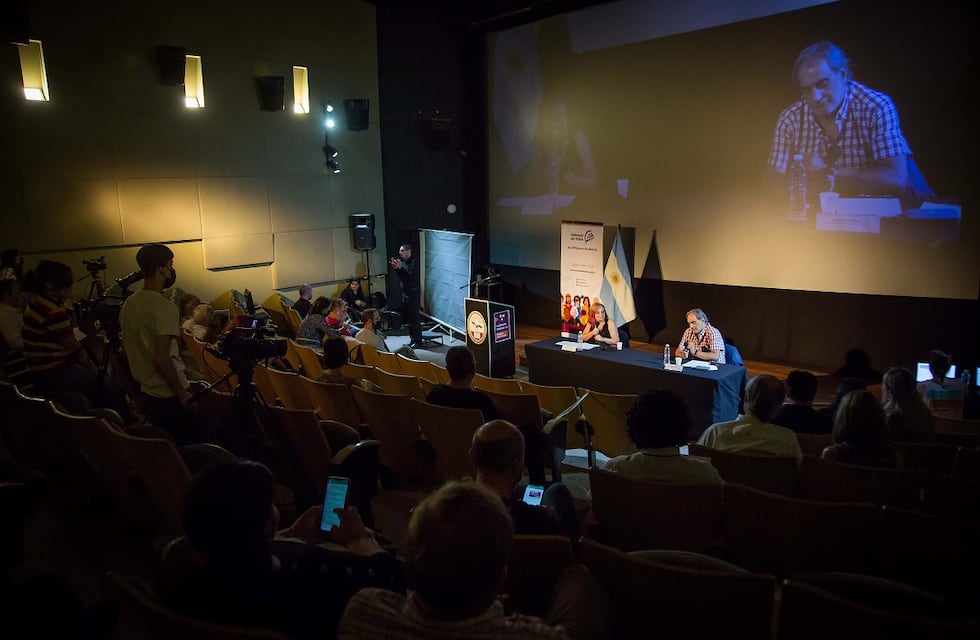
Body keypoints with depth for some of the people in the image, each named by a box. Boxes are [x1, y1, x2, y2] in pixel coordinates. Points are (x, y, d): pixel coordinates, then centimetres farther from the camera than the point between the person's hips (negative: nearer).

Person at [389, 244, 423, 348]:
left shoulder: (414, 262, -10)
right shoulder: (402, 262, 12)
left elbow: (412, 276, -21)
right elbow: (400, 278, 8)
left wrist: (401, 267, -26)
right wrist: (396, 268, -7)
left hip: (413, 293, -8)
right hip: (405, 293, 8)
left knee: (414, 318, -7)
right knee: (408, 319, 9)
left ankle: (418, 342, -3)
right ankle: (413, 340, 16)